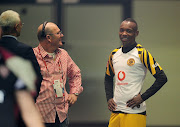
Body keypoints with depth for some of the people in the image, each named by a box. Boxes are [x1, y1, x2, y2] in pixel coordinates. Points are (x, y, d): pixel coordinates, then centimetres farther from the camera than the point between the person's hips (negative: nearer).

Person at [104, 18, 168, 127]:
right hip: (116, 110, 6)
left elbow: (162, 78, -9)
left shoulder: (142, 53, -6)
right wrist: (109, 98, 10)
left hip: (135, 112, -6)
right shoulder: (114, 54, 12)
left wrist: (142, 97, -12)